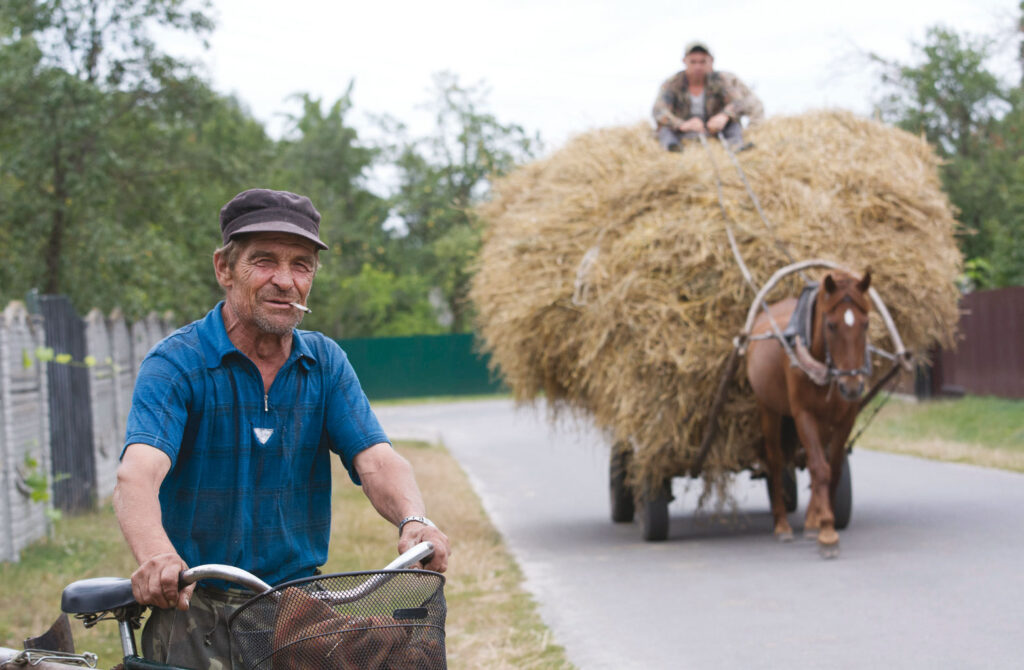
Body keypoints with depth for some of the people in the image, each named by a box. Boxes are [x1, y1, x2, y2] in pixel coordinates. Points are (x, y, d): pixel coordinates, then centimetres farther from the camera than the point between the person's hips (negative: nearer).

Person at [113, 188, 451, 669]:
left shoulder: (325, 363, 8)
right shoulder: (176, 364, -7)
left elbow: (374, 459, -6)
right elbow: (137, 474, -24)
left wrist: (414, 522, -28)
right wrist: (156, 556, -45)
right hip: (199, 613, -3)